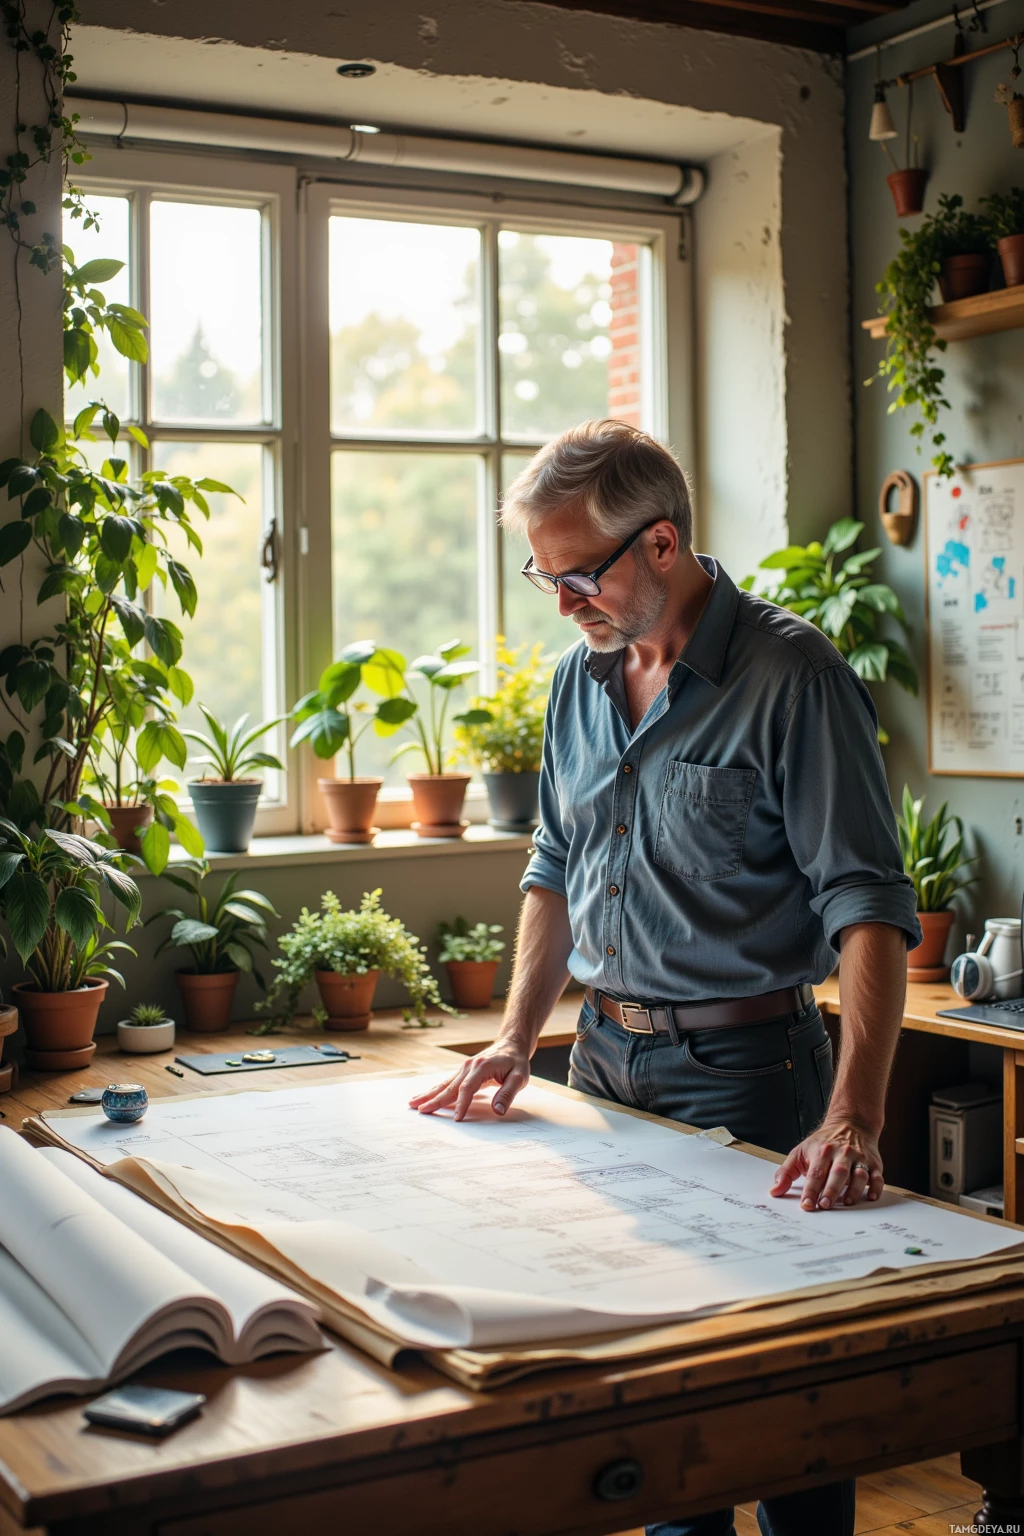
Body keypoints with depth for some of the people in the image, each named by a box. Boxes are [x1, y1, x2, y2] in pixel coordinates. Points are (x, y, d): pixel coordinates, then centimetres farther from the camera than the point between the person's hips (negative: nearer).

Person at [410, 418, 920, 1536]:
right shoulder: (582, 678, 7)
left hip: (739, 1067, -6)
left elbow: (868, 903, -19)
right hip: (603, 1056, 7)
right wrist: (515, 1039, 5)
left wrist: (853, 1120, -29)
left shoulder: (792, 676, -14)